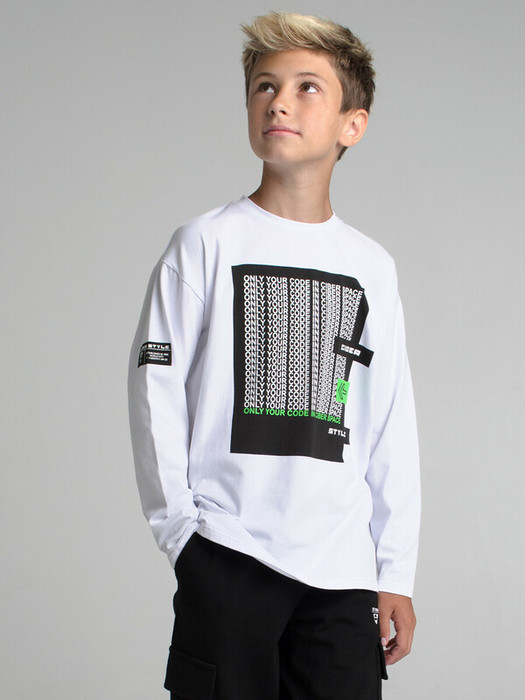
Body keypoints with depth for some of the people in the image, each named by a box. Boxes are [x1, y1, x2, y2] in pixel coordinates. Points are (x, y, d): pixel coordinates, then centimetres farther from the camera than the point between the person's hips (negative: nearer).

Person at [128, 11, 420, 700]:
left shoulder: (372, 267, 11)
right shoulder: (207, 243, 3)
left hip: (343, 566, 3)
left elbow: (393, 429, 11)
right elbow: (156, 391, 1)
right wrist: (179, 526, -5)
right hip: (226, 557, -2)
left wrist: (397, 573, 8)